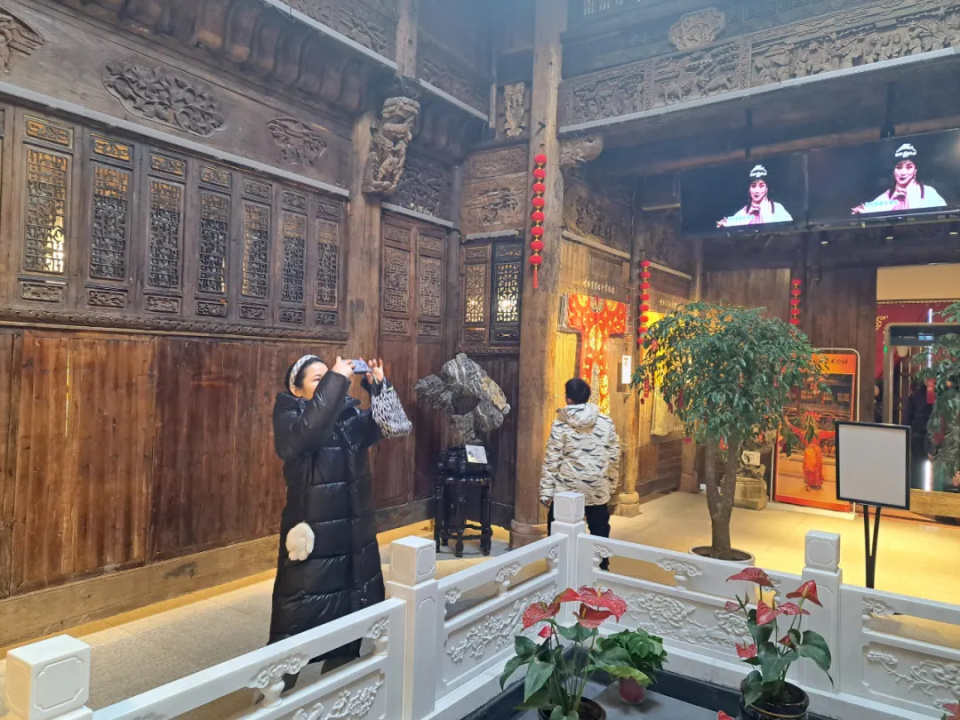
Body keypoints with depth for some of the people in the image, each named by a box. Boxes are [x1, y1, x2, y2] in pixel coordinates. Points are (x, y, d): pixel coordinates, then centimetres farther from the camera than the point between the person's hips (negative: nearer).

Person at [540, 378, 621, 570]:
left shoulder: (561, 424, -9)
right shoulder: (606, 422, 0)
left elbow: (552, 461, -9)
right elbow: (614, 457, 5)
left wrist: (546, 492, -4)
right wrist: (612, 485, 16)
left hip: (567, 490, -2)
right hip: (598, 489, 3)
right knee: (600, 532, 17)